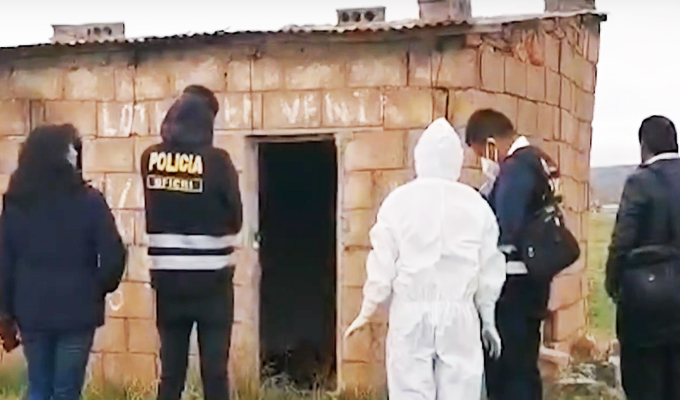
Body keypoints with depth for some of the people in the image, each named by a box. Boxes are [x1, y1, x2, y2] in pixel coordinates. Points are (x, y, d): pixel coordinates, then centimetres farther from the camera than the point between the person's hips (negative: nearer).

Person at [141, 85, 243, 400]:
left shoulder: (150, 159, -1)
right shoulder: (216, 161, -11)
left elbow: (156, 208, 8)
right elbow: (235, 217, 0)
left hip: (167, 279, 3)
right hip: (211, 279, -3)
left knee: (171, 370, 9)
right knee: (214, 370, 3)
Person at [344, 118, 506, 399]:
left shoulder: (399, 201, -2)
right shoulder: (476, 204, 2)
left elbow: (382, 265, -1)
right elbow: (489, 270, 6)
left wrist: (366, 313, 11)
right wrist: (488, 320, 17)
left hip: (411, 315, -1)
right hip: (459, 315, 1)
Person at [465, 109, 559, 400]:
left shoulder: (515, 167, -17)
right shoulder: (541, 161, 12)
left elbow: (504, 229, -22)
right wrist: (491, 188, 6)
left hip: (513, 282, -9)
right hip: (532, 277, 9)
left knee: (505, 368, -1)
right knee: (523, 365, 16)